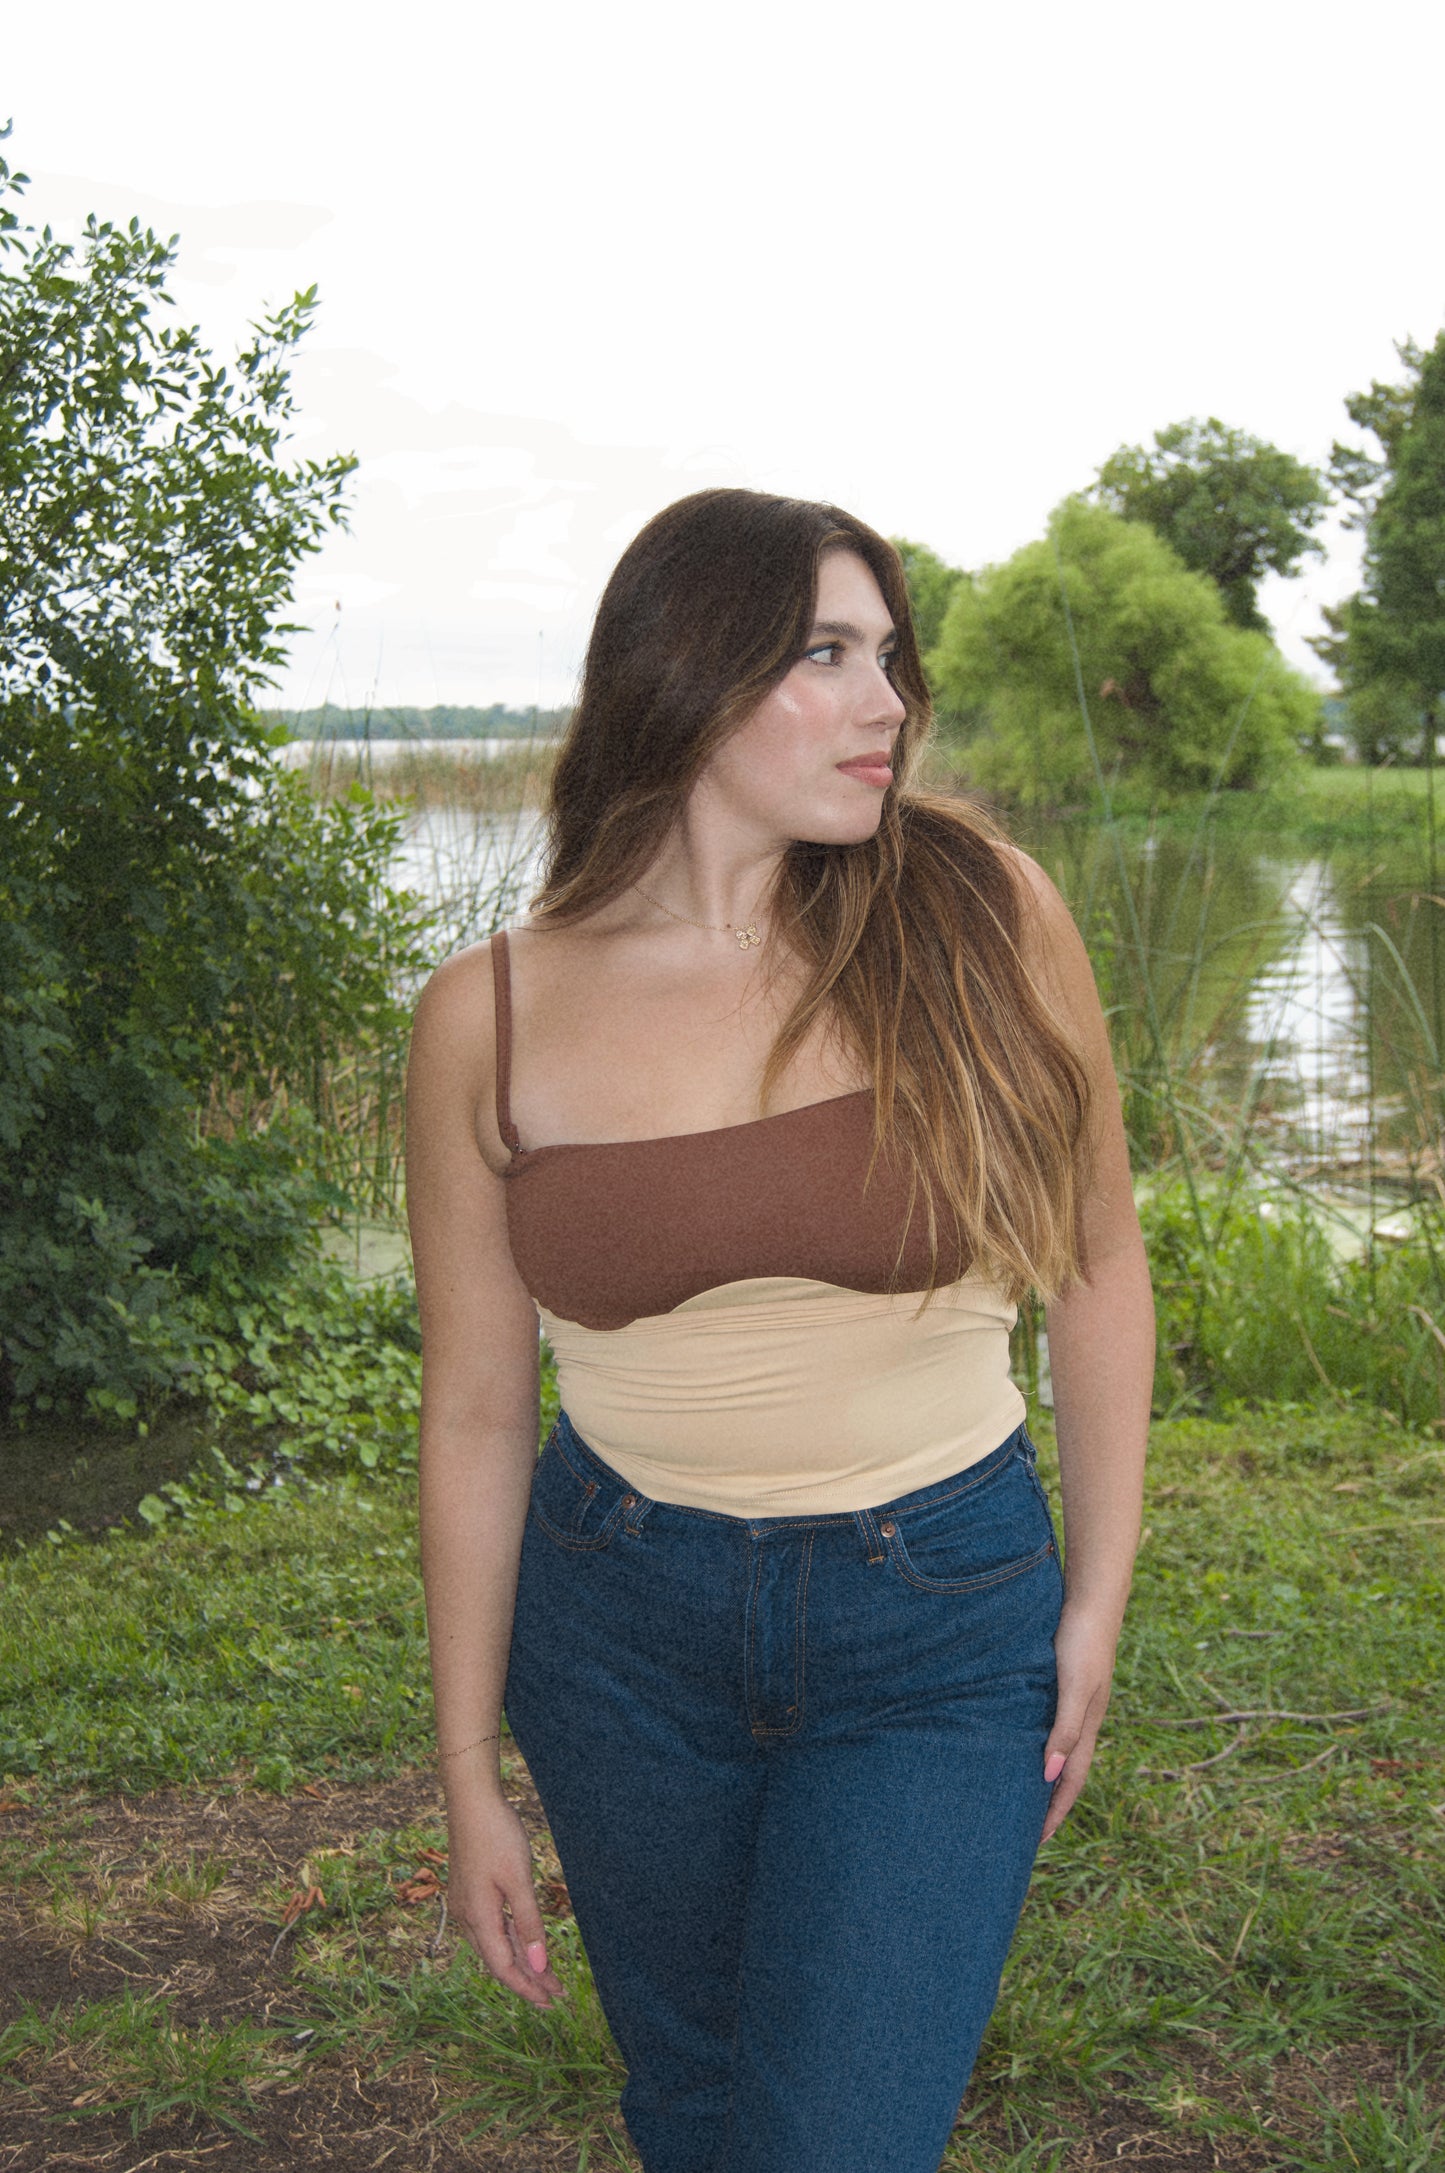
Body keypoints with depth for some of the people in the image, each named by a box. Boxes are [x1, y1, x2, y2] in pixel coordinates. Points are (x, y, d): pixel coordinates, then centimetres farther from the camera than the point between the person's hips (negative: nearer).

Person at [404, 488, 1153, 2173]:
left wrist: (1096, 1599, 2)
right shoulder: (491, 1019, -9)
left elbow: (1096, 1268, 0)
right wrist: (469, 1776, 3)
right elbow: (474, 1409, -2)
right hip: (620, 1618, 2)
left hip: (940, 1624, -1)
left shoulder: (978, 916, -12)